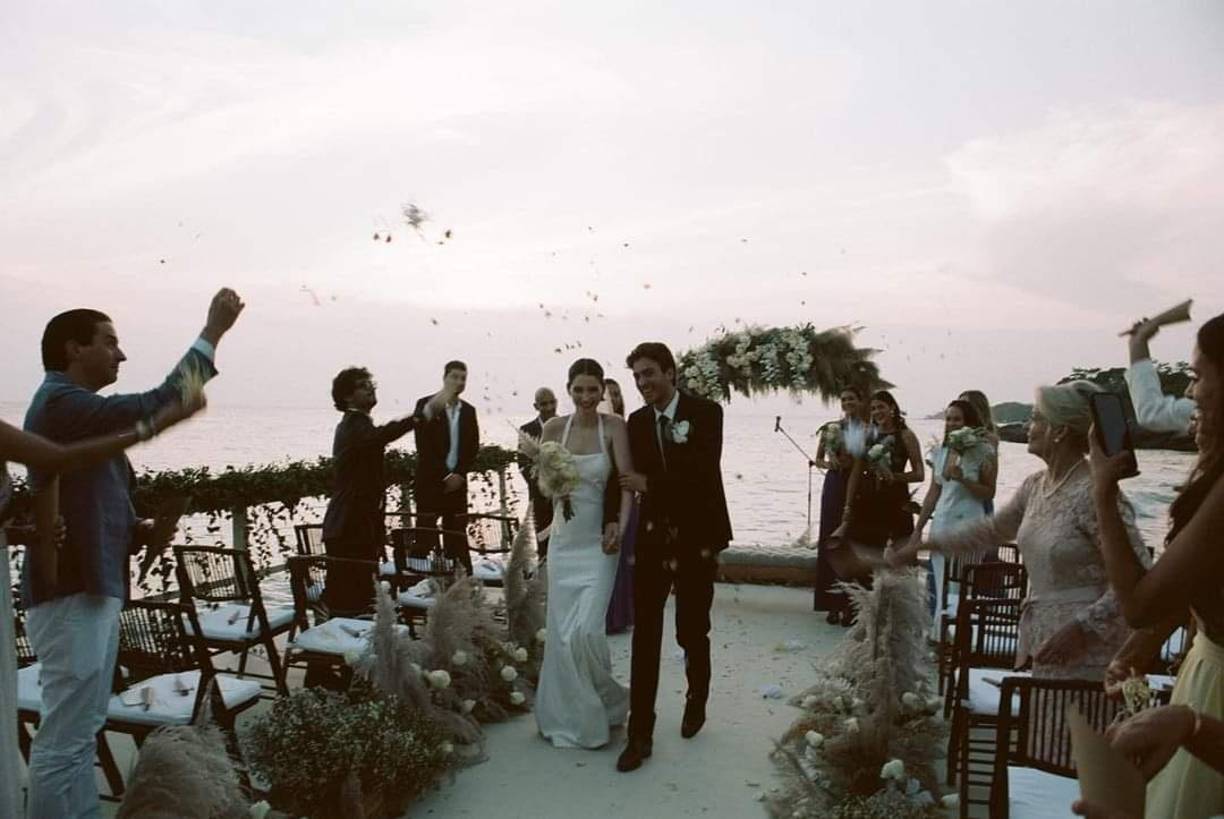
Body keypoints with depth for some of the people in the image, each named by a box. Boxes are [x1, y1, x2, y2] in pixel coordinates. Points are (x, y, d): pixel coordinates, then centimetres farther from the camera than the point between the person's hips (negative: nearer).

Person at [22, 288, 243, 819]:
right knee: (65, 738, -4)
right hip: (71, 593, -11)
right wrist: (213, 332, -21)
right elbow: (159, 406, -25)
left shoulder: (73, 408, 18)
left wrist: (140, 531, 4)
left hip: (89, 587, 11)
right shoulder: (61, 403, -15)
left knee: (81, 729, 19)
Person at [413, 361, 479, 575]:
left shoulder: (469, 410, 12)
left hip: (457, 481, 4)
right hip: (430, 480, -4)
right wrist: (445, 476, -10)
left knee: (457, 536, 4)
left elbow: (473, 447, 10)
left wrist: (459, 475, -4)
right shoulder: (426, 405, -2)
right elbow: (423, 446, -8)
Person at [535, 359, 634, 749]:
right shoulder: (554, 428, 0)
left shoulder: (614, 427, -9)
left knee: (586, 629, -9)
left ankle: (604, 702, 20)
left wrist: (620, 525, -30)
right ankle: (569, 715, 29)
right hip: (564, 539, 3)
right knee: (561, 629, 8)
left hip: (599, 541, -3)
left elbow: (627, 480, -17)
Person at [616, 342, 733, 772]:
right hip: (652, 538, 3)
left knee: (692, 631, 10)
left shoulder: (705, 413, -8)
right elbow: (635, 476, 6)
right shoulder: (636, 421, 5)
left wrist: (651, 484, -17)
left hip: (696, 539, -3)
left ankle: (696, 702, 38)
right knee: (645, 635, -1)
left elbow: (704, 475, -18)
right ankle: (640, 734, 6)